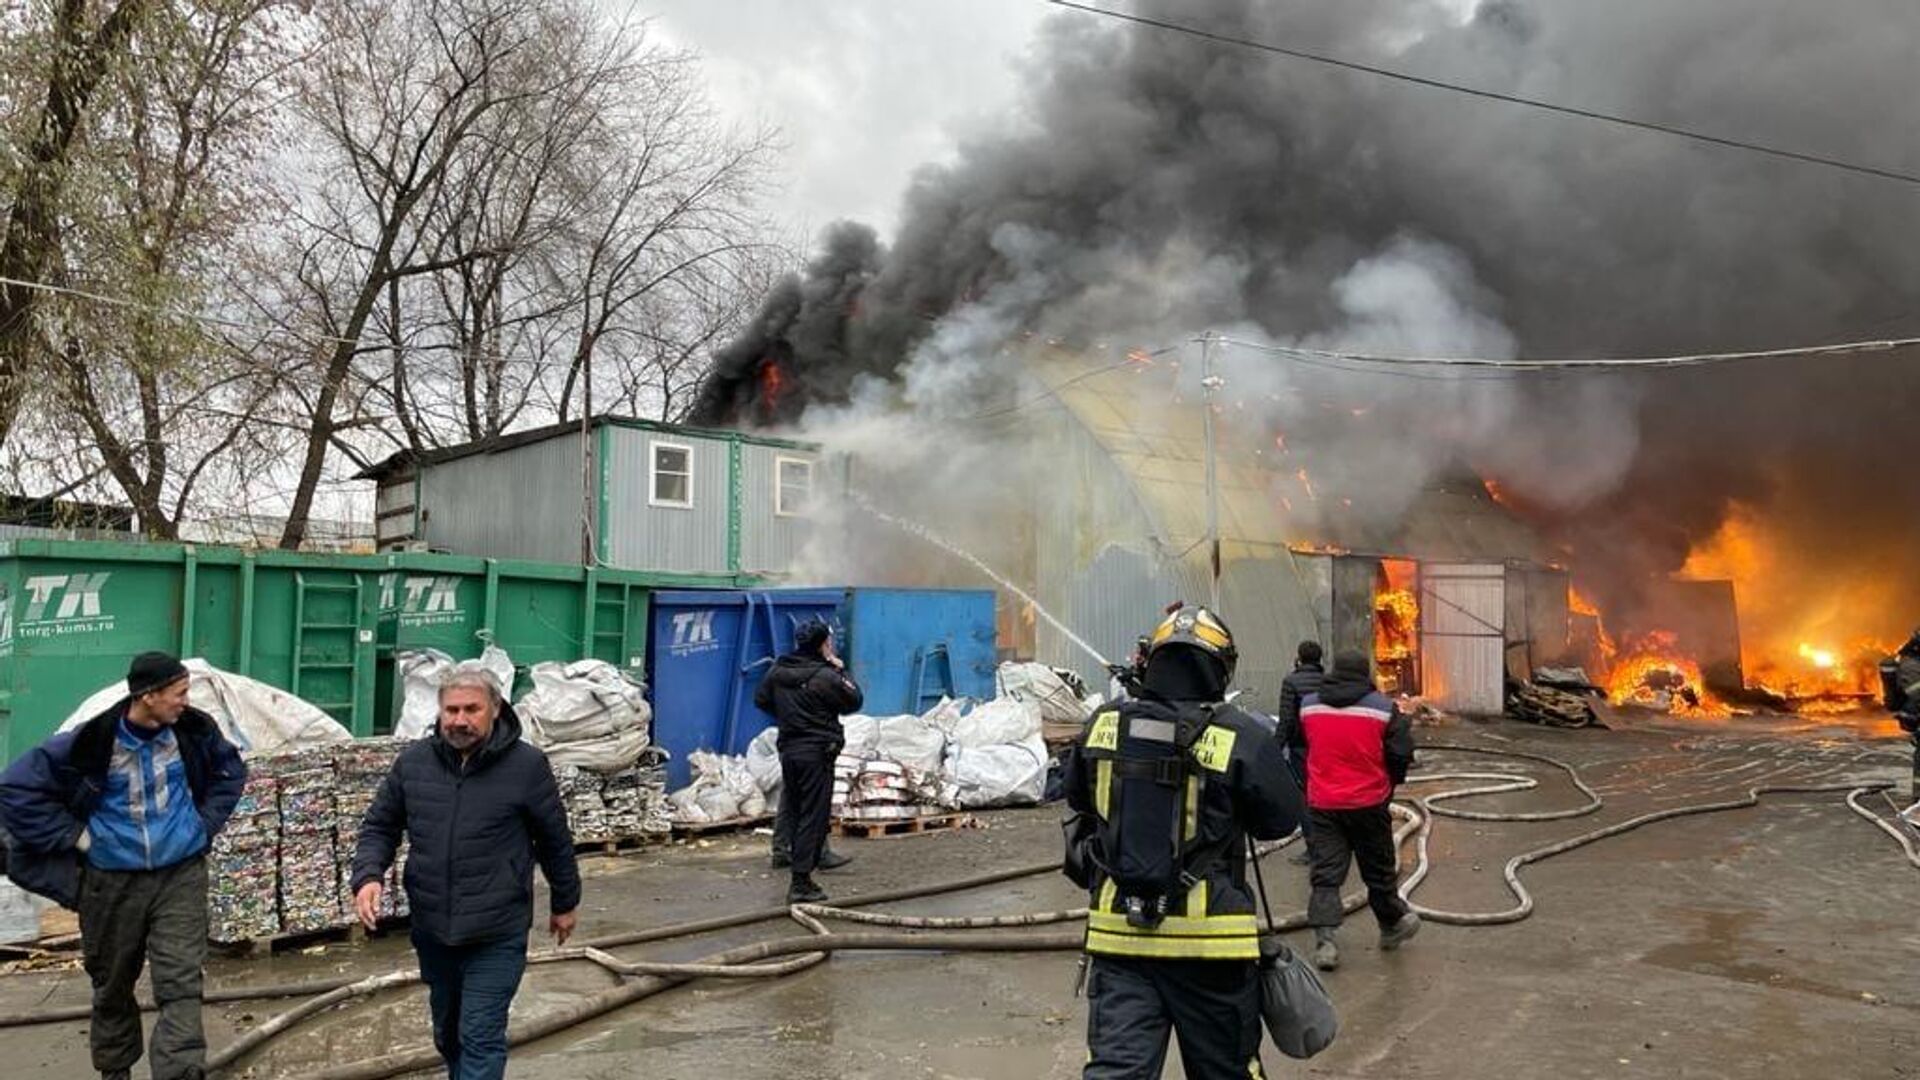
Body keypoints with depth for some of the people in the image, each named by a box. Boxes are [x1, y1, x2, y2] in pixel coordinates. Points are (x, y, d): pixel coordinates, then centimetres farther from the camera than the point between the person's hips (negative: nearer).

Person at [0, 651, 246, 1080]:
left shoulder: (194, 730, -7)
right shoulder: (92, 743, -18)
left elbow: (231, 771, 14)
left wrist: (206, 822, 4)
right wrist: (73, 835, -12)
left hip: (181, 874, 1)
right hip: (112, 881, 0)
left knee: (180, 984, -8)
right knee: (113, 985, 17)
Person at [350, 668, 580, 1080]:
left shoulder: (526, 765, -11)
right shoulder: (413, 761, -1)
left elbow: (555, 839, -1)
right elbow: (379, 826, 9)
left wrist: (565, 903, 8)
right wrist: (368, 876, -10)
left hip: (497, 936, -5)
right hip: (432, 930, 5)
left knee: (480, 1038, -4)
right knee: (447, 1033, 22)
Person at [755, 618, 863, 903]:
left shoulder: (778, 671, 6)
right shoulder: (825, 676, -15)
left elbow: (761, 700, 19)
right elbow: (854, 701, -3)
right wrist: (841, 671, 4)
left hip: (788, 749, 7)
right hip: (816, 753, -7)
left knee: (795, 812, 16)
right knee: (813, 816, -3)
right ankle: (801, 883, -4)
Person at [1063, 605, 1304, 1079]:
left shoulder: (1104, 726, -2)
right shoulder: (1241, 738, -15)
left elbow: (1077, 796, 14)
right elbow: (1282, 818, -1)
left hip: (1119, 934, 2)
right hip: (1208, 940, -2)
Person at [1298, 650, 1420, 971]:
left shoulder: (1308, 705, 0)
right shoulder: (1383, 707, -8)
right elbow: (1401, 754, -4)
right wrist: (1390, 783, 14)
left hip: (1322, 803, 1)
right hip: (1369, 803, -1)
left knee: (1325, 874, 2)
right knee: (1379, 870, 16)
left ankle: (1325, 941, -8)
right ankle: (1392, 926, 34)